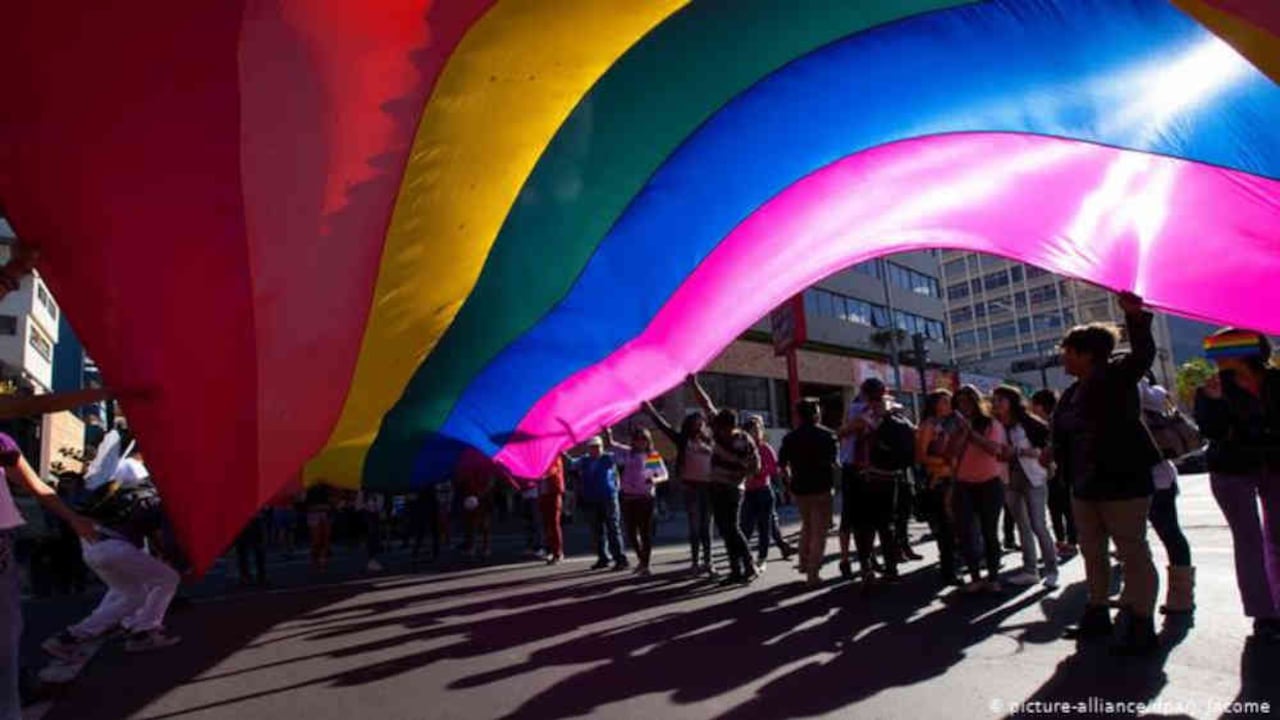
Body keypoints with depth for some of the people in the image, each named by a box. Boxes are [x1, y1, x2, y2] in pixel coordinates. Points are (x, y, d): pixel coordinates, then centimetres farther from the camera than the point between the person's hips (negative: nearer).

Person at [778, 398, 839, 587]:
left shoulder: (790, 437, 4)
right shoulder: (827, 435, -8)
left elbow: (782, 463, 6)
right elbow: (834, 462, -14)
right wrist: (837, 468, 8)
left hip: (799, 488, 5)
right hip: (821, 488, -5)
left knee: (807, 526, 25)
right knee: (819, 532, 2)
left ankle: (804, 564, 30)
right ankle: (813, 575, 0)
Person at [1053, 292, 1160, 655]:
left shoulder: (1117, 377, -7)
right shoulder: (1072, 393, 12)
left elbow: (1143, 354, -25)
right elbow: (1061, 436, 15)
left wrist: (1136, 317, -36)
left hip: (1123, 482, -8)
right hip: (1085, 486, 8)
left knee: (1133, 553, -1)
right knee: (1092, 553, 15)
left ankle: (1140, 625, 7)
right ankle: (1097, 614, 28)